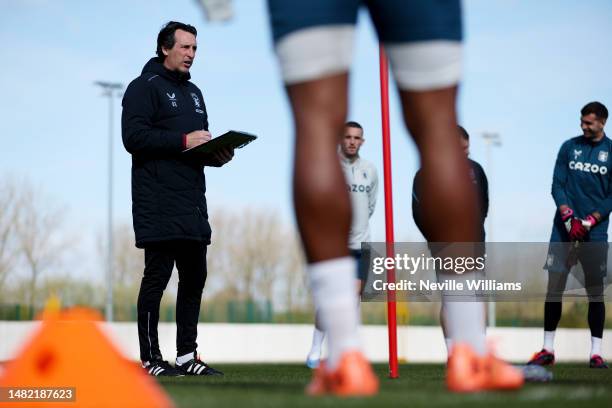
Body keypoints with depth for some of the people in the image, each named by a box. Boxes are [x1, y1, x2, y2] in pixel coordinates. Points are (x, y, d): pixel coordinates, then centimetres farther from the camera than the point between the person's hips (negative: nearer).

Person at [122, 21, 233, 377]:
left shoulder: (194, 93, 22)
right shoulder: (145, 87, -3)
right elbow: (134, 137, -15)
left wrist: (217, 155, 5)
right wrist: (183, 140, -19)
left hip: (193, 205, 8)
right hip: (159, 205, -8)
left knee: (194, 278, 8)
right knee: (157, 277, -5)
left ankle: (187, 355, 15)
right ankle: (150, 358, 0)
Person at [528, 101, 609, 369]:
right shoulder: (569, 147, 7)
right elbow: (557, 185, 3)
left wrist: (589, 221, -13)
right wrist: (568, 216, -12)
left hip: (595, 231, -1)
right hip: (564, 226, 1)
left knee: (595, 290, 1)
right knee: (554, 287, -1)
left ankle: (596, 353, 7)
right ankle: (548, 350, 6)